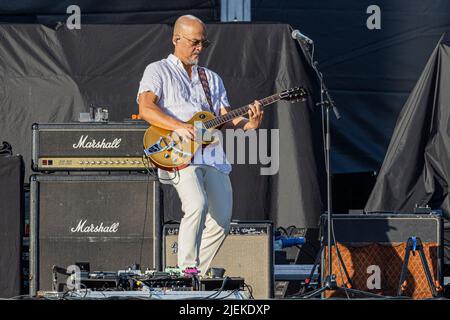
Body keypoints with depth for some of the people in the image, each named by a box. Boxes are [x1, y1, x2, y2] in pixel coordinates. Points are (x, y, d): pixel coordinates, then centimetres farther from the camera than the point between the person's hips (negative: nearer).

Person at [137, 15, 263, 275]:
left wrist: (247, 124, -6)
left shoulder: (212, 78, 25)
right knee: (198, 206, -28)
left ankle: (199, 272, 13)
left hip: (212, 154, 6)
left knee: (222, 221, -2)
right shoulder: (158, 71, 8)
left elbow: (225, 118, 16)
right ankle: (186, 270, -19)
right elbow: (146, 109, -8)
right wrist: (180, 127, -22)